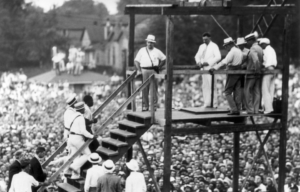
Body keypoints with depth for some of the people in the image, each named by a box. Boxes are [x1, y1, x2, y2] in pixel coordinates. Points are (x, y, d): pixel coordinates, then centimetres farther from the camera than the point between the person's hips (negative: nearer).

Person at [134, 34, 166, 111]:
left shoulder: (157, 51, 10)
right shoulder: (142, 50, 10)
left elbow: (164, 59, 18)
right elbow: (136, 61, 8)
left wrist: (158, 66, 7)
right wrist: (139, 70, -4)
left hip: (153, 71, 0)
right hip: (144, 70, 1)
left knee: (154, 88, -6)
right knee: (144, 88, -2)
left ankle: (154, 105, -3)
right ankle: (145, 106, 2)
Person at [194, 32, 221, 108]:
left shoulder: (214, 46, -3)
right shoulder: (202, 46, 17)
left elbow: (218, 57, -13)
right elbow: (197, 56, 21)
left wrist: (208, 63, -18)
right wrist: (199, 62, -1)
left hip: (210, 68, -7)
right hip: (204, 69, 7)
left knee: (211, 86, -9)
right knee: (205, 86, 4)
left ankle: (214, 103, -7)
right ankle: (206, 103, 7)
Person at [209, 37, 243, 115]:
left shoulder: (232, 52, -14)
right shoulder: (239, 51, 13)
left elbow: (225, 61, -25)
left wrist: (214, 68, -31)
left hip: (232, 73, -8)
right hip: (239, 73, 8)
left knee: (227, 92, -2)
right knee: (237, 92, 8)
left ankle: (234, 109, -9)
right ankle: (238, 109, 8)